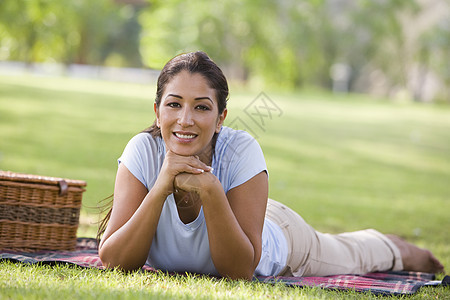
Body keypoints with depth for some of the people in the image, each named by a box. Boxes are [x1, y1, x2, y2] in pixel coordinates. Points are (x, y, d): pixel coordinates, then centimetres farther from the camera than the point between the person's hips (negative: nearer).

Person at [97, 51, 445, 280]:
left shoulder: (241, 151, -39)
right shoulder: (143, 151, -36)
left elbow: (241, 270, -39)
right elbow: (113, 262, -40)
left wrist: (210, 191, -51)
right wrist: (160, 189, -51)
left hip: (274, 238, -2)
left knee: (345, 252, 31)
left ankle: (399, 249, 62)